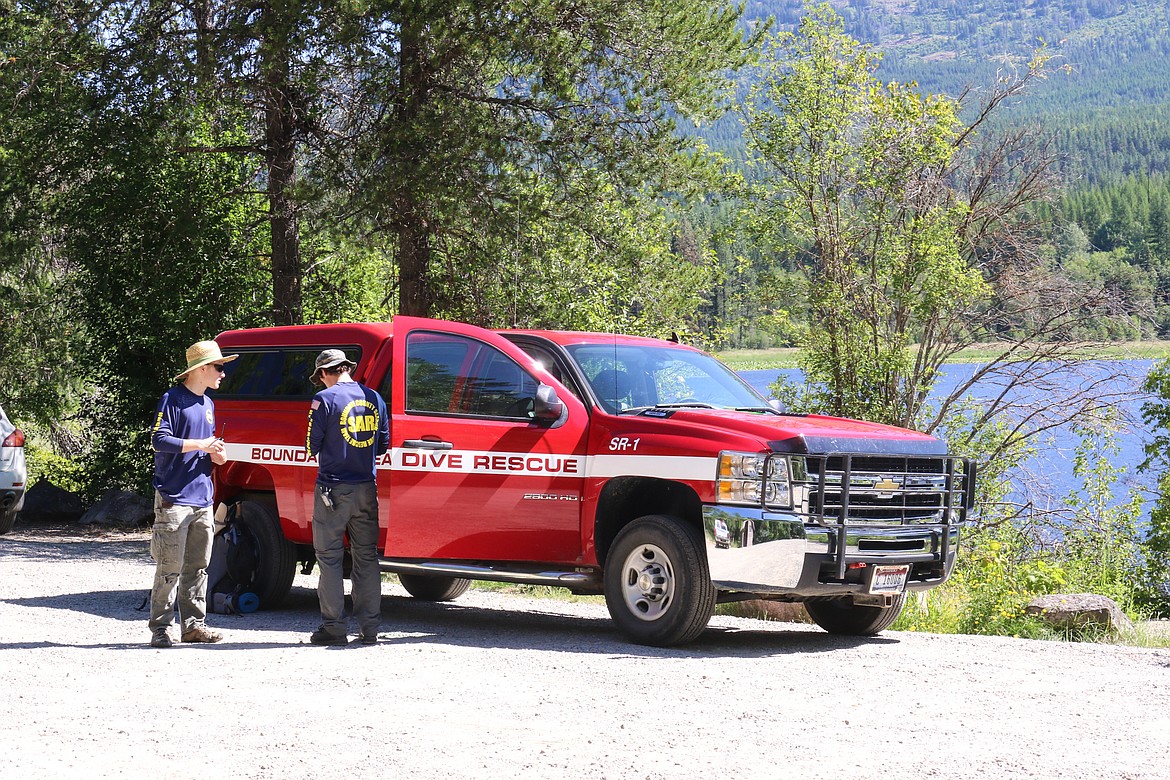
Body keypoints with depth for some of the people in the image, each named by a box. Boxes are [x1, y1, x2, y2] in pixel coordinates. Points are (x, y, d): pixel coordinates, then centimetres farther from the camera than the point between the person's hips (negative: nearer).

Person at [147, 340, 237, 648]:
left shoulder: (207, 404, 19)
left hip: (203, 500, 8)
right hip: (174, 498, -8)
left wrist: (215, 453, 8)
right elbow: (160, 439, -16)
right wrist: (200, 444, -17)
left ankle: (193, 624, 16)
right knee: (170, 568, -8)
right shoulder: (172, 399, -7)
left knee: (198, 567, 10)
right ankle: (160, 628, -4)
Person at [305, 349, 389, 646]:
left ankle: (334, 627, 2)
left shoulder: (325, 399, -10)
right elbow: (384, 443, 12)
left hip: (334, 489, -5)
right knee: (366, 556, 10)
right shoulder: (374, 398, 7)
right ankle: (369, 628, 9)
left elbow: (312, 446, -6)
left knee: (329, 557, 3)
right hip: (366, 488, 5)